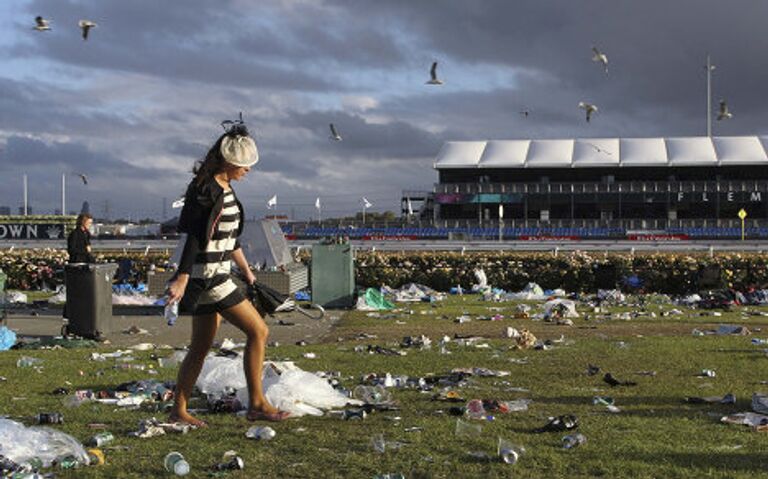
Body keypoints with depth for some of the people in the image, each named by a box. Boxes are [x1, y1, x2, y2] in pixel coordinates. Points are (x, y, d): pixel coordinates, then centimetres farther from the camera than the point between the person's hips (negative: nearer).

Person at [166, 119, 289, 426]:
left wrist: (247, 273, 26)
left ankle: (179, 410, 18)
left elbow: (229, 238, 23)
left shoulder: (223, 188, 15)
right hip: (208, 276, -10)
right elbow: (196, 238, -21)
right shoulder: (208, 191, -15)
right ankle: (257, 404, 1)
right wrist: (182, 279, -24)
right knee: (258, 331, -6)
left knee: (201, 348, 12)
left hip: (215, 277, 10)